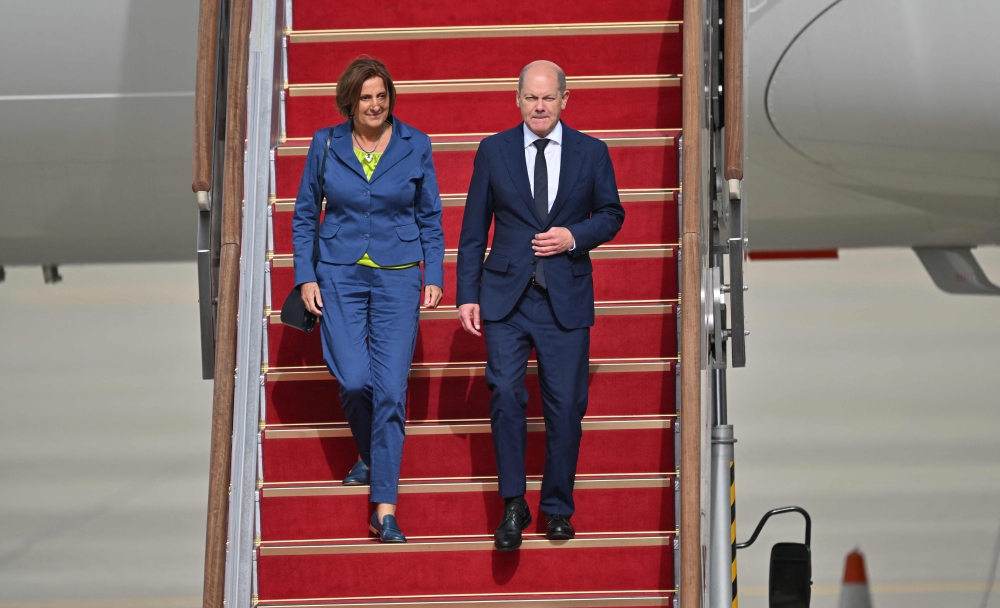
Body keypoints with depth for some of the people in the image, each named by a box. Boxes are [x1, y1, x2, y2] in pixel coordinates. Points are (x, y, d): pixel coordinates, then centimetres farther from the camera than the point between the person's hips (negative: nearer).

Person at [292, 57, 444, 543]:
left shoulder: (415, 146, -1)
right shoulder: (326, 145, 0)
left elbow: (430, 217, 7)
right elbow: (304, 215, 8)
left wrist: (434, 276, 1)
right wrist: (305, 277, 1)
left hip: (397, 276, -1)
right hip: (339, 275, 1)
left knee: (390, 388, -9)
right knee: (354, 380, -10)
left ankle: (384, 509, -7)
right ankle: (370, 456, 24)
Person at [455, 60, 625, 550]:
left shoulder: (591, 152, 4)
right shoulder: (494, 151, 4)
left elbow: (611, 214, 12)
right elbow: (473, 229, 6)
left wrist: (575, 236, -8)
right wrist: (468, 295, 1)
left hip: (566, 298, 0)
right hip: (506, 295, 0)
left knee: (565, 404, 1)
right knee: (505, 394, -13)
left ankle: (557, 509, 17)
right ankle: (513, 506, -3)